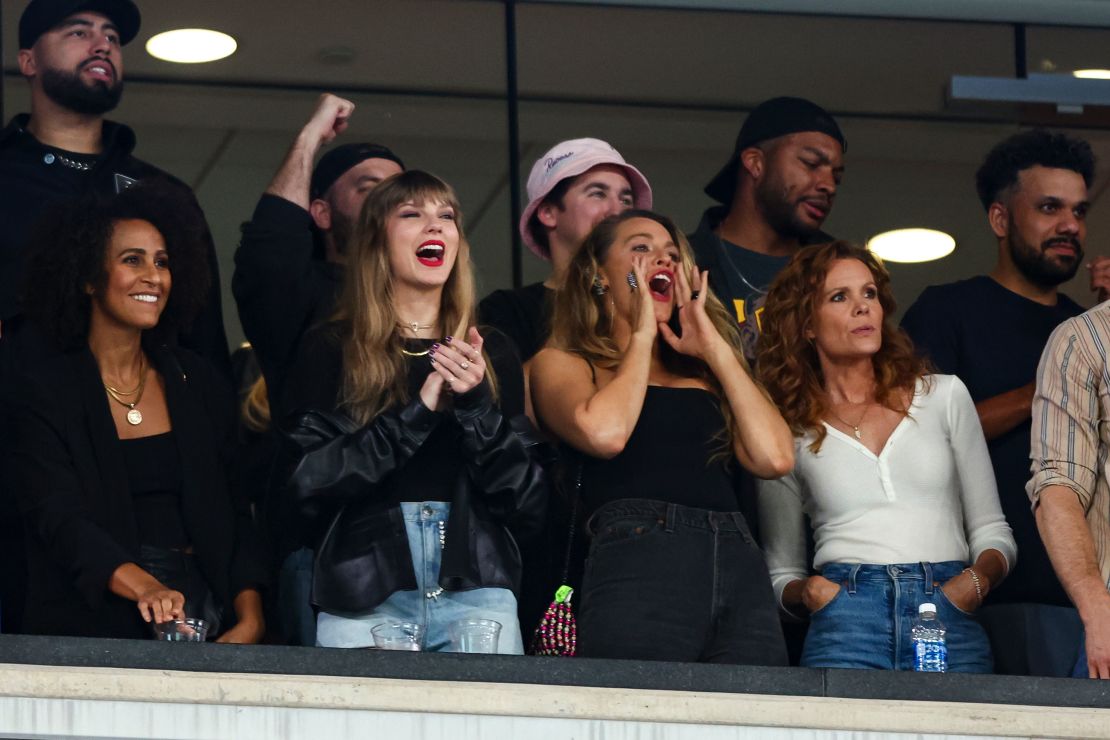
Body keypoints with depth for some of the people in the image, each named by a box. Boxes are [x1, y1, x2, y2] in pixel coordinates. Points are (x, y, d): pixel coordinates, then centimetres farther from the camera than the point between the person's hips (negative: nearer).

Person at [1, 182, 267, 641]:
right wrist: (143, 587, -28)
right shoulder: (42, 395, 2)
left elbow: (237, 515, 11)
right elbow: (60, 520, -11)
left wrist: (250, 621, -6)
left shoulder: (200, 385, 15)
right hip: (91, 629, -3)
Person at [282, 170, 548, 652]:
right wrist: (418, 411, -11)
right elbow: (309, 481, -5)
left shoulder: (491, 354, 15)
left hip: (477, 594, 2)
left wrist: (477, 406, -7)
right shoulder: (329, 351, 9)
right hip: (362, 602, -2)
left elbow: (529, 503, 8)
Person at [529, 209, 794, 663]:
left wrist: (714, 347, 17)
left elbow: (774, 458, 11)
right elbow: (604, 433, -8)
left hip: (742, 566, 4)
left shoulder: (703, 375, 29)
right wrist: (641, 336, 9)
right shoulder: (563, 364, 16)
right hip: (637, 562, -4)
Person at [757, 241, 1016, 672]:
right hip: (846, 623, -1)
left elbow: (992, 531, 16)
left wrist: (977, 580, -5)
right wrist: (807, 591, -5)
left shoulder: (944, 395, 16)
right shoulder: (789, 433, 13)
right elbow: (781, 575, 17)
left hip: (951, 621, 1)